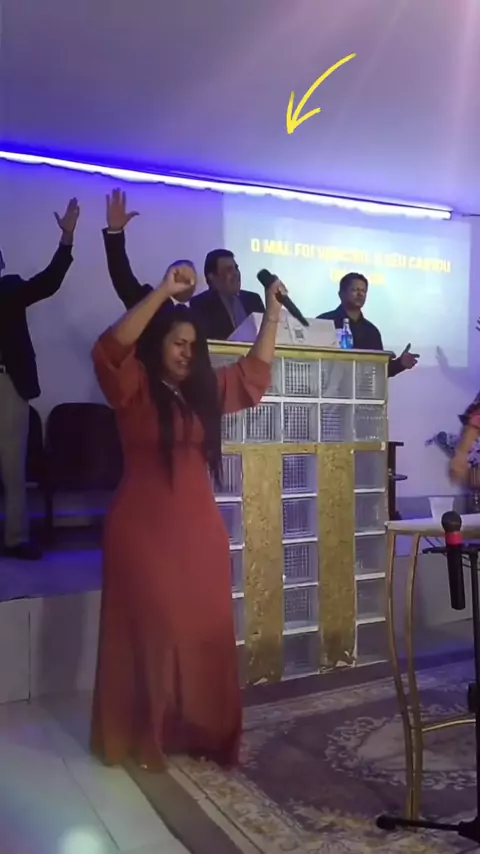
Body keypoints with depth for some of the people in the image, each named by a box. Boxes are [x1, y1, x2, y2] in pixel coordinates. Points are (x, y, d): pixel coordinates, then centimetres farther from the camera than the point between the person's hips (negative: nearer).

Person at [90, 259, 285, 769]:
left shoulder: (205, 391, 11)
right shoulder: (134, 389, -6)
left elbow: (255, 371, 19)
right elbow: (110, 349, -25)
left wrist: (272, 311, 12)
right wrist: (164, 292, -27)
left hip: (200, 528, 6)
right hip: (144, 529, -6)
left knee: (205, 630, 10)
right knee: (151, 629, 2)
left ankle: (203, 730, 25)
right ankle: (141, 735, 19)